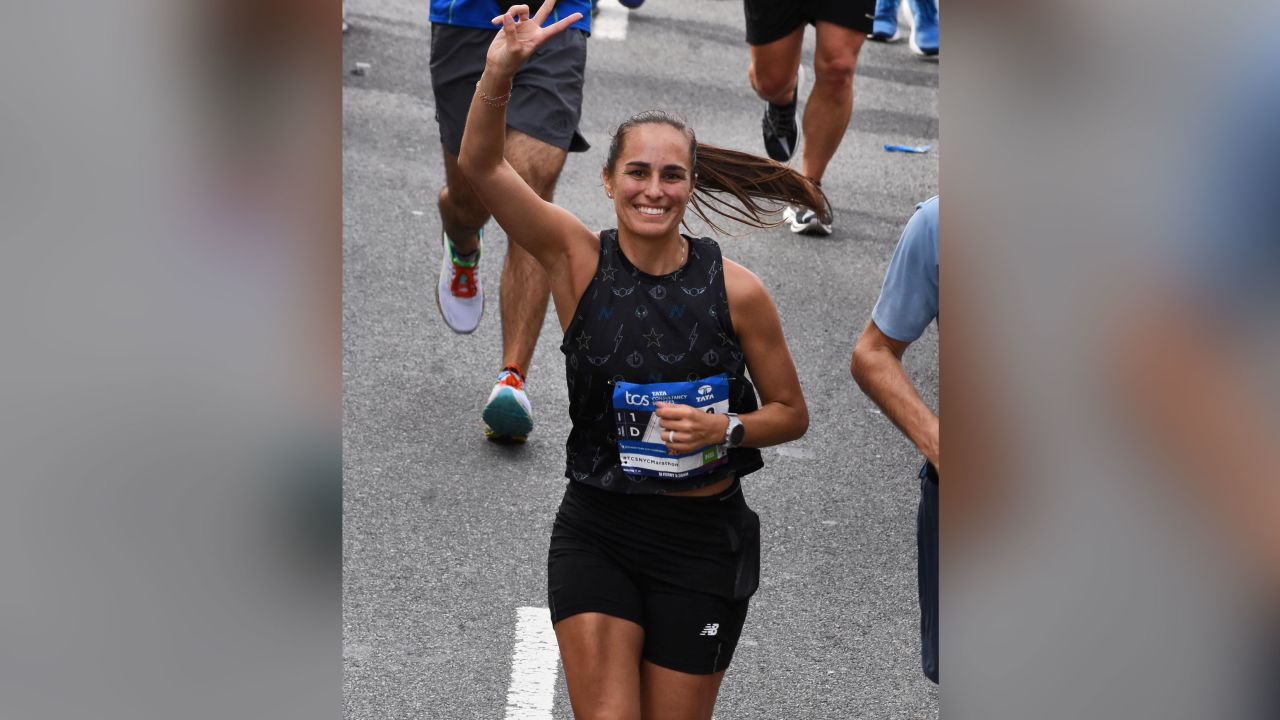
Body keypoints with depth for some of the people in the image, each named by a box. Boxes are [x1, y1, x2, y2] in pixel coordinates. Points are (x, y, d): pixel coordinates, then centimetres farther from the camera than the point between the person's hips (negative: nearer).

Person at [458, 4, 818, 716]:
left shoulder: (737, 290, -8)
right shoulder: (579, 258, -5)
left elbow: (791, 413, 3)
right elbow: (482, 164, -15)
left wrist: (723, 429, -16)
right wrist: (501, 70, -29)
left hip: (702, 542, 0)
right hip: (595, 534, 0)